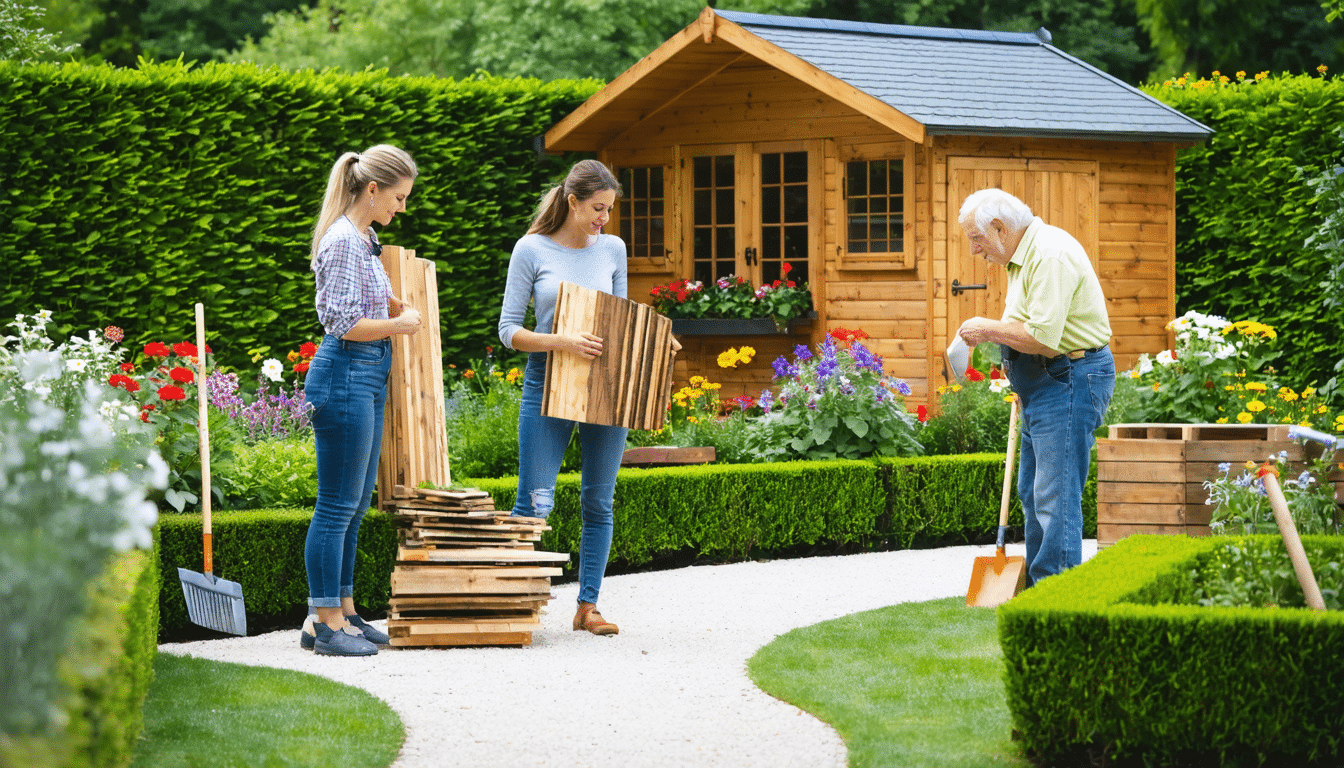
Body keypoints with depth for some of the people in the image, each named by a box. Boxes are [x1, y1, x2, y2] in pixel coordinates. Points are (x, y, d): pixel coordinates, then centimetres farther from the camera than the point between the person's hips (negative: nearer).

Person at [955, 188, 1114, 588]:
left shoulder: (1051, 256, -20)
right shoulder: (1024, 255, 14)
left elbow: (1043, 338, -27)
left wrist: (990, 329, -13)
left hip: (1070, 383, -11)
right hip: (1045, 388, 11)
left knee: (1055, 496, -11)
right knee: (1032, 492, 16)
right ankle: (1036, 589, 23)